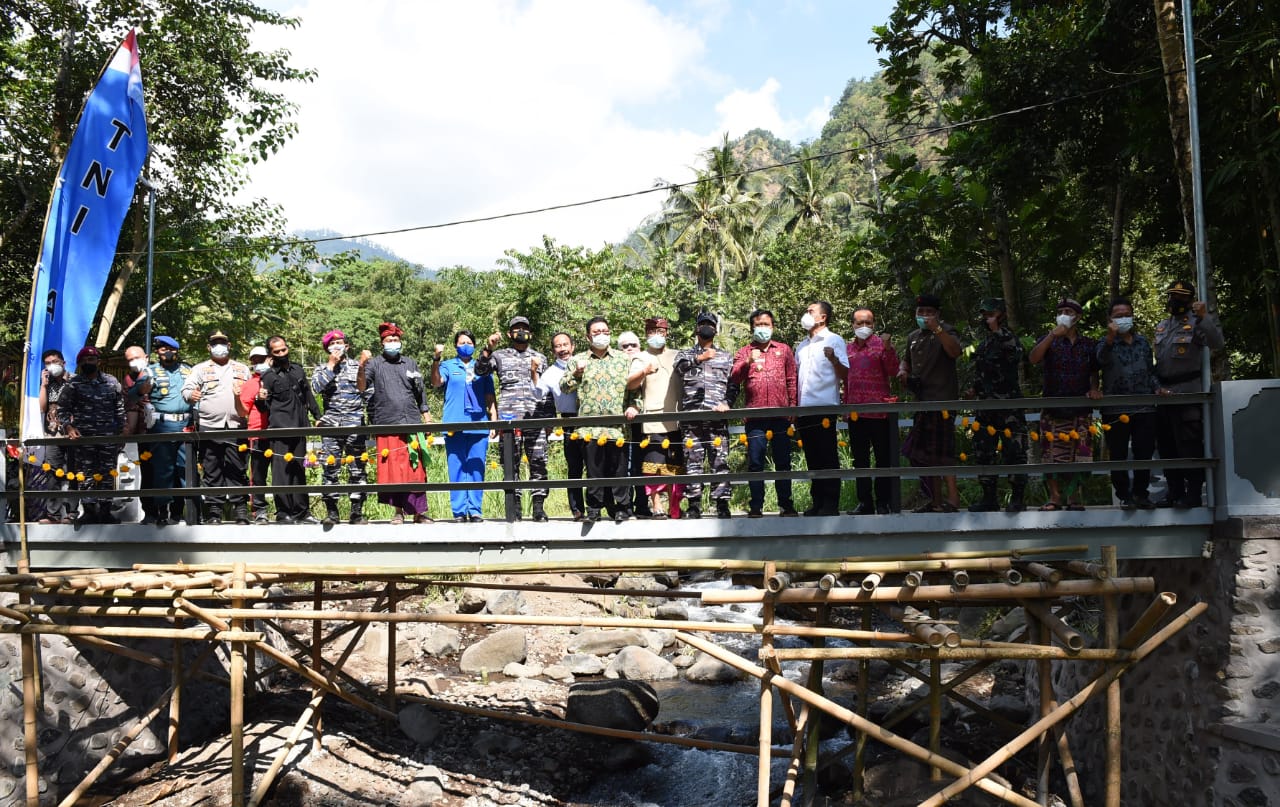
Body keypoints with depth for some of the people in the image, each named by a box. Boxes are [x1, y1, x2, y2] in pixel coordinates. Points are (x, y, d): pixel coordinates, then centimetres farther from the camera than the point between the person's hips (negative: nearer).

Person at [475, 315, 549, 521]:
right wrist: (489, 348, -6)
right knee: (510, 463, -2)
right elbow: (480, 370, 4)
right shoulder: (500, 355, 18)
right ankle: (514, 506, 2)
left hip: (534, 416, 1)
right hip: (508, 415, -1)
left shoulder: (540, 358, 20)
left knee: (538, 461, -5)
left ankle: (538, 506, -3)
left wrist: (534, 372, -1)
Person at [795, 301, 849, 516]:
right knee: (812, 458, 8)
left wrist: (834, 359, -26)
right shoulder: (802, 345, 20)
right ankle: (817, 502, 14)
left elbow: (845, 374, -7)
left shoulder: (834, 340, 1)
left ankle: (831, 504, -1)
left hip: (824, 407, -6)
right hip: (804, 409, 6)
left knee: (828, 458, -4)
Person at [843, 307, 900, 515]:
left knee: (883, 458, 1)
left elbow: (893, 372, -10)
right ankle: (865, 502, 18)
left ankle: (883, 503, 7)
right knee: (860, 460, 10)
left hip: (879, 411, -5)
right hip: (855, 413, 5)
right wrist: (845, 405, 14)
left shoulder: (882, 344, 0)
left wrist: (888, 349, -22)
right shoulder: (847, 348, 13)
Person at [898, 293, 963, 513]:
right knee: (924, 452, 11)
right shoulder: (913, 337, 18)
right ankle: (936, 501, 19)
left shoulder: (945, 331, -3)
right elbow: (906, 360, 32)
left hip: (942, 398, -8)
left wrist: (937, 328, -28)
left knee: (940, 450, -12)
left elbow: (955, 352, -23)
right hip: (922, 400, 8)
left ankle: (952, 497, -9)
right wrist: (903, 370, 10)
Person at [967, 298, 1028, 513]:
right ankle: (989, 498, 17)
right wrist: (975, 389, 15)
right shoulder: (983, 344, 17)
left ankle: (1018, 499, 3)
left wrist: (998, 329, -21)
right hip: (985, 407, 8)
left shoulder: (1009, 339, -5)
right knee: (984, 452, 9)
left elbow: (1016, 352, -27)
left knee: (1013, 452, -5)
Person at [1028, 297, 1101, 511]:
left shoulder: (1088, 344, 10)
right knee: (1053, 455, -3)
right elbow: (1034, 359, -12)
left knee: (1078, 455, 1)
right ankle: (1055, 498, 4)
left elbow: (1094, 371, 18)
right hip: (1053, 410, -1)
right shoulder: (1049, 340, 6)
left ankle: (1075, 498, 11)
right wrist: (1052, 335, -16)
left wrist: (1094, 389, -1)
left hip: (1080, 410, 1)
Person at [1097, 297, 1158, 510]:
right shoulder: (1106, 343, 1)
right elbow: (1102, 358, -23)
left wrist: (1155, 389, 4)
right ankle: (1124, 495, 12)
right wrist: (1111, 337, -40)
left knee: (1144, 453, 6)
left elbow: (1151, 370, 21)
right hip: (1115, 410, -3)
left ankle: (1140, 493, 19)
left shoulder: (1143, 342, 13)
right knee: (1118, 456, 2)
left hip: (1144, 409, 3)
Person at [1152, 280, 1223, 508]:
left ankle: (1193, 493, -3)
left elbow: (1216, 343, -22)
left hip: (1188, 392, -7)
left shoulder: (1198, 321, -4)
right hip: (1164, 392, 8)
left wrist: (1204, 316, -29)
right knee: (1166, 445, 11)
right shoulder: (1162, 326, 16)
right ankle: (1175, 491, 19)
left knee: (1189, 444, -7)